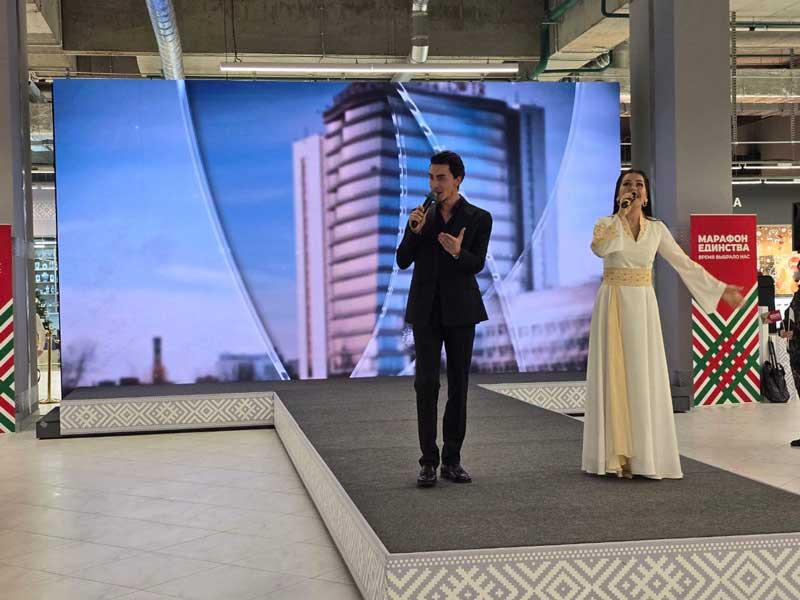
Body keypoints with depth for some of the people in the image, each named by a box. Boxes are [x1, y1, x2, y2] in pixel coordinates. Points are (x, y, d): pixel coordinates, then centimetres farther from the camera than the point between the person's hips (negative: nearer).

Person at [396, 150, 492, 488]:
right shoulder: (422, 216, 8)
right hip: (426, 310, 1)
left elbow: (477, 264, -6)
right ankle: (429, 462, -2)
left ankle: (452, 460, 11)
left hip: (460, 309, -1)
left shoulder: (479, 218, 2)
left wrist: (458, 252, -26)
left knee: (458, 385, 3)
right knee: (426, 384, -5)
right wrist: (414, 231, -15)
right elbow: (403, 261, 1)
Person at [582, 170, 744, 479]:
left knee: (644, 376, -1)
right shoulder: (606, 224, 1)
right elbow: (599, 248, -22)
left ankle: (644, 455, 4)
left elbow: (684, 263, 10)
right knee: (615, 375, -4)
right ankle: (616, 455, -1)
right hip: (613, 304, -2)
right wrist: (621, 214, -19)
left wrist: (720, 289, 7)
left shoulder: (657, 229, 9)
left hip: (643, 306, 2)